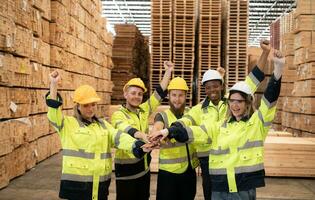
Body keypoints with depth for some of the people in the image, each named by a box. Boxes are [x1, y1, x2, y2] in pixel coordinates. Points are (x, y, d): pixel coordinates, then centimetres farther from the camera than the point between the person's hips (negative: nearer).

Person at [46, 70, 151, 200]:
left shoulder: (103, 124, 11)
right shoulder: (68, 123, 0)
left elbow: (119, 137, -2)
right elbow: (53, 113, -16)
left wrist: (139, 146, -19)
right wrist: (53, 84, -21)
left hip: (100, 183, 4)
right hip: (76, 183, -4)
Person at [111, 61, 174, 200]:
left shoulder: (144, 110, 4)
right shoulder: (118, 115, -13)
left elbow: (160, 93, 4)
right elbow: (126, 129, -33)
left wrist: (168, 72, -1)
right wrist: (143, 136, -52)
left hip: (144, 166, 6)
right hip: (126, 168, -6)